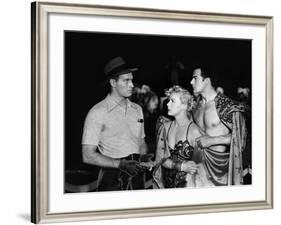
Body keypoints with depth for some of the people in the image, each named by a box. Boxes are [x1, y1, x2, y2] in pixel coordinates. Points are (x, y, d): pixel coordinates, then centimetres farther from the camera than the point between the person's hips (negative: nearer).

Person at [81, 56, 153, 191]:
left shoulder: (137, 109, 13)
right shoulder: (97, 113, -6)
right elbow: (88, 156, -10)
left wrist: (143, 157, 0)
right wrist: (121, 164, -18)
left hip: (137, 179, 5)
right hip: (112, 180, -5)